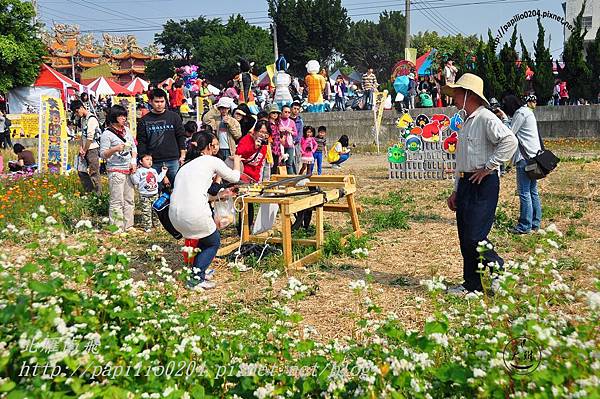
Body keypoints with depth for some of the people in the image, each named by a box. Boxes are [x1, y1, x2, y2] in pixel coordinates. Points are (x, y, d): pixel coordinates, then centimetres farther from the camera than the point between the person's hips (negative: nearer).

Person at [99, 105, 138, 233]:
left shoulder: (126, 130, 14)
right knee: (117, 201, -6)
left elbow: (134, 147, 21)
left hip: (129, 170, 7)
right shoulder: (107, 134, -7)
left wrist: (134, 162, 7)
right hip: (116, 171, -7)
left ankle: (128, 226, 20)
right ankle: (117, 228, -2)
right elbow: (103, 154, -9)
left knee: (129, 199, 11)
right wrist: (116, 149, -25)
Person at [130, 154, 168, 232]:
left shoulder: (154, 171, 14)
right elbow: (135, 182, -10)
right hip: (145, 196, -6)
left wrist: (163, 172, 24)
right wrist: (133, 174, -23)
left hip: (155, 195, 6)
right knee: (146, 212, -4)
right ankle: (147, 226, 1)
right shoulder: (139, 171, -6)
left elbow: (158, 179, 21)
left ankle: (156, 224, 23)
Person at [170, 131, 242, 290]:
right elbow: (234, 177, 17)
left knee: (205, 238, 29)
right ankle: (196, 279, 5)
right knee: (214, 242, 17)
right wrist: (237, 162, 38)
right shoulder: (212, 161, 6)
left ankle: (196, 273, 25)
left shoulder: (186, 166, 25)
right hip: (194, 214, -7)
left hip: (174, 215, 7)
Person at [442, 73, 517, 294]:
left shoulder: (486, 118, -12)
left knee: (474, 237, -11)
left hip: (484, 184, -9)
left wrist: (488, 167, -20)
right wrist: (456, 191, 22)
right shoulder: (466, 121, 18)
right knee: (465, 238, 10)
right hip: (466, 183, 9)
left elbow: (510, 141, -27)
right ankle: (471, 284, 20)